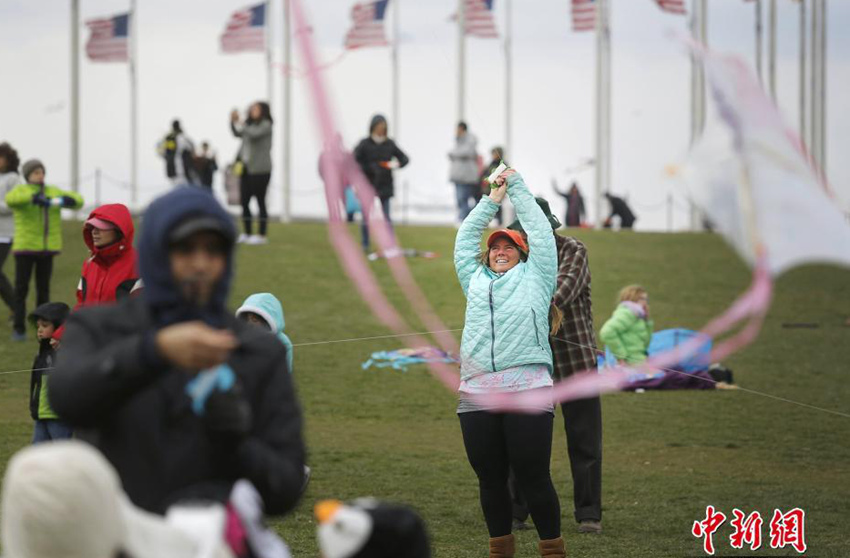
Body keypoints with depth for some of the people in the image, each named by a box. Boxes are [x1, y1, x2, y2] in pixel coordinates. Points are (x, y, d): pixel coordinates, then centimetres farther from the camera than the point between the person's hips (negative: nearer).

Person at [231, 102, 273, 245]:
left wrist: (240, 124, -12)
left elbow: (254, 133, -23)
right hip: (247, 168, 8)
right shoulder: (250, 124, 15)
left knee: (260, 201, -5)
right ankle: (247, 233, 16)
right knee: (244, 201, 8)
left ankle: (262, 235, -2)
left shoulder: (266, 125, -7)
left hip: (260, 170, -8)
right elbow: (237, 133, 23)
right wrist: (233, 121, 7)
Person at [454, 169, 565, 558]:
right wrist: (492, 200, 33)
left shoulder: (534, 276, 16)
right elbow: (464, 239, 31)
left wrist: (517, 187, 25)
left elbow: (539, 230, 17)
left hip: (527, 392, -4)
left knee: (533, 478, -5)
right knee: (490, 479, 5)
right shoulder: (475, 280, 25)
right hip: (476, 394, 4)